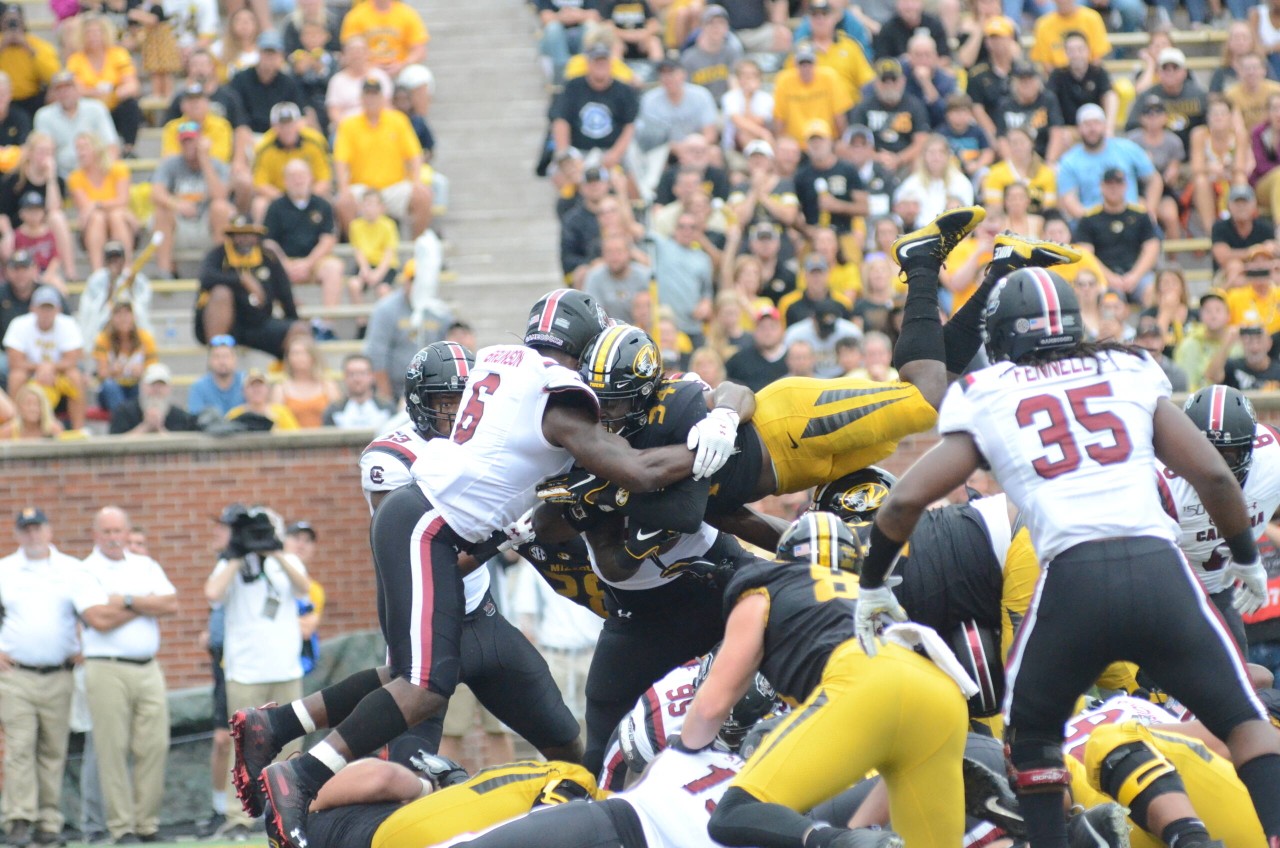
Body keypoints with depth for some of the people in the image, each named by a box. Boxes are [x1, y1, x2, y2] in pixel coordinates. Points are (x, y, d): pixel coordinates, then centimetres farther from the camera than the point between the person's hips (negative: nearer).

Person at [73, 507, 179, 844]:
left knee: (154, 746, -2)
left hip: (148, 669, 4)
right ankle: (122, 827, -1)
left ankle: (147, 823, 5)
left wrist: (127, 601, -8)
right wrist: (147, 606, -2)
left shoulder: (146, 566, 16)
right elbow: (99, 619, -12)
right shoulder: (86, 572, 1)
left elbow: (171, 604, 1)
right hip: (107, 669, -4)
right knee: (113, 750, -5)